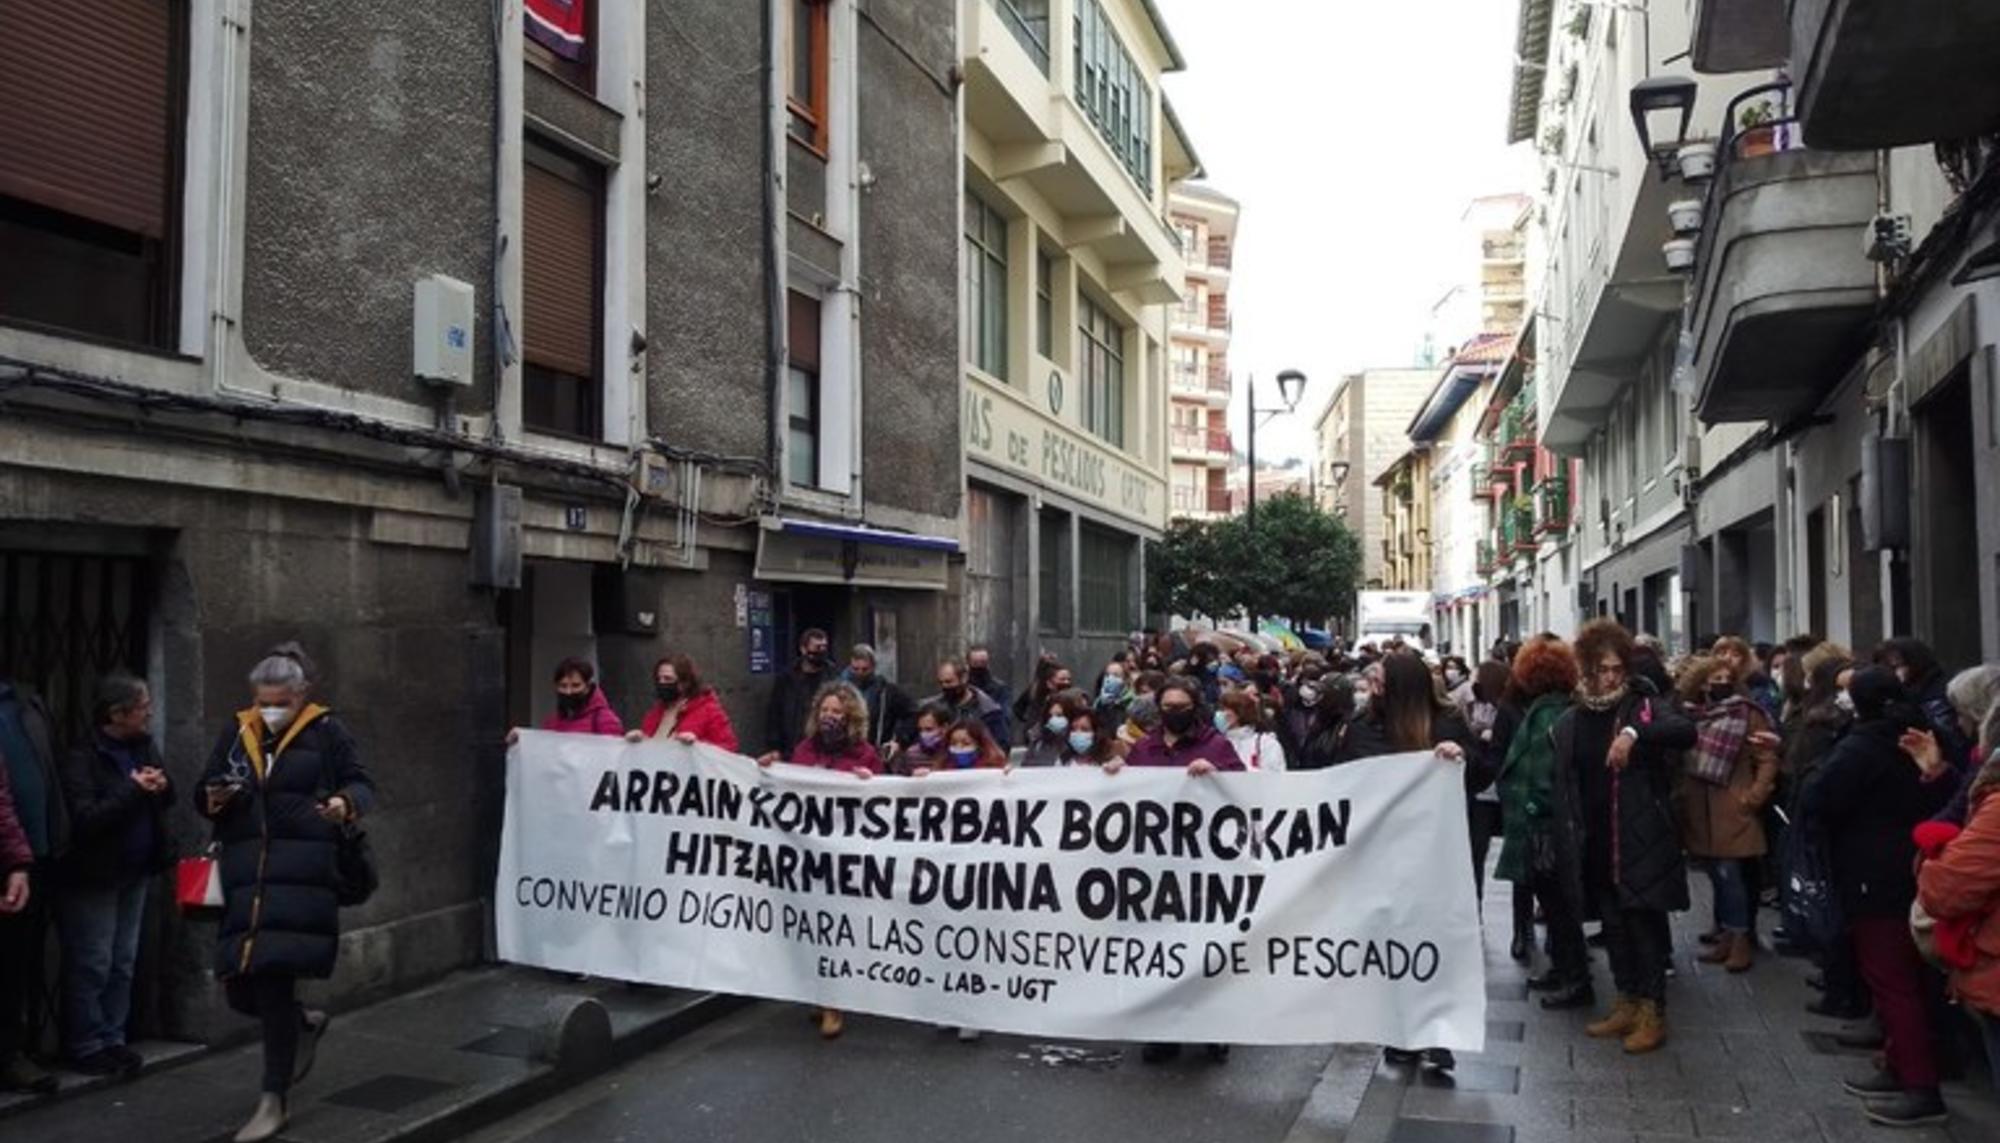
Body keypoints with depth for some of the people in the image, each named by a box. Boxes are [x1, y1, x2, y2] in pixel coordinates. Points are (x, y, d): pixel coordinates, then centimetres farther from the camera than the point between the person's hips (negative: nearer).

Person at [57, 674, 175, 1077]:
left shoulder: (144, 746, 4)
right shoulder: (82, 758, -17)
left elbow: (167, 800, 15)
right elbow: (84, 818, -25)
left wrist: (162, 787, -7)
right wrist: (133, 791, -24)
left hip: (136, 871, 7)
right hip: (94, 876, -7)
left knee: (123, 963, 14)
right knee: (92, 965, 2)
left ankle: (112, 1039, 24)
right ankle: (86, 1047, 13)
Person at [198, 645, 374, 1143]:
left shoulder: (326, 731, 1)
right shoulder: (237, 732, 13)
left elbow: (361, 784, 3)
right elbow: (203, 795, 18)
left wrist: (347, 803, -20)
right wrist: (214, 798, -6)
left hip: (302, 872, -5)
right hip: (245, 872, 5)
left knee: (273, 981, -9)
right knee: (240, 986, 6)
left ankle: (273, 1101, 5)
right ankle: (303, 1025, 39)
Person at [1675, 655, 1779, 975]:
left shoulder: (1748, 715, -5)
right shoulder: (1693, 716, 11)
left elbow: (1768, 760, -8)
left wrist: (1752, 798, -13)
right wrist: (1682, 795, 10)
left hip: (1732, 813, -5)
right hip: (1701, 814, 6)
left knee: (1730, 876, -7)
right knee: (1718, 876, 12)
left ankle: (1742, 939, 1)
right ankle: (1726, 933, 20)